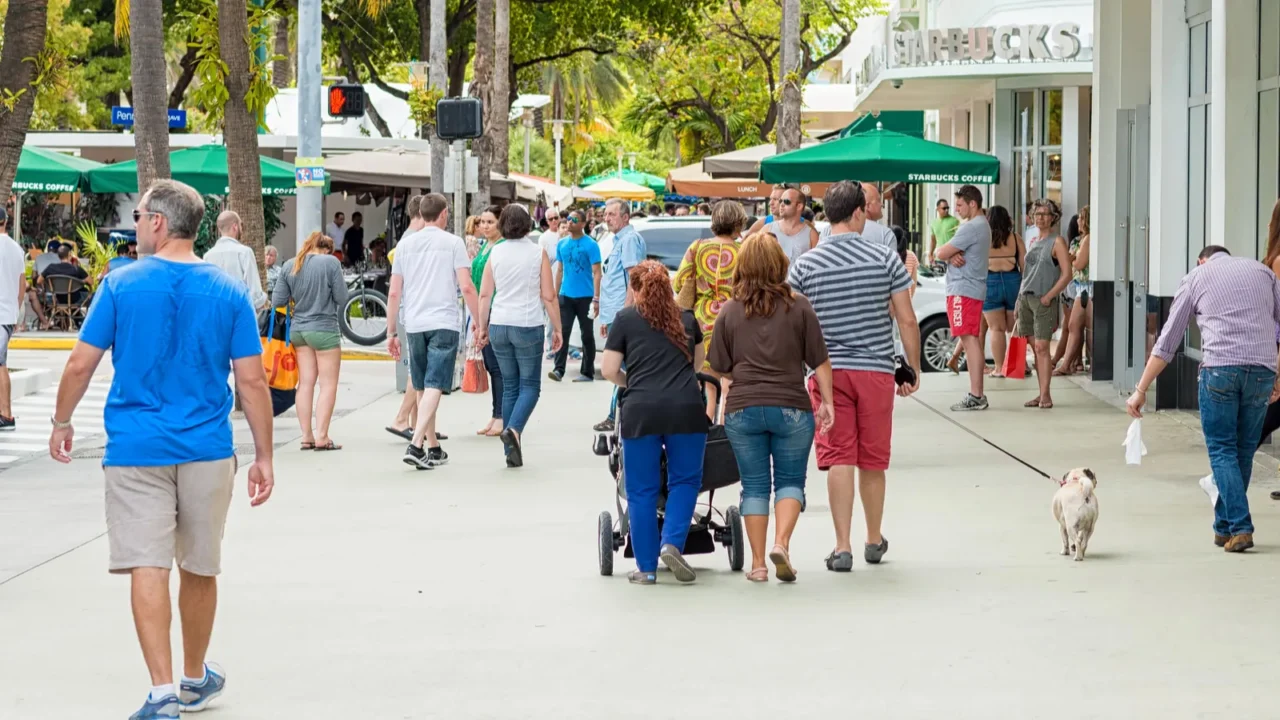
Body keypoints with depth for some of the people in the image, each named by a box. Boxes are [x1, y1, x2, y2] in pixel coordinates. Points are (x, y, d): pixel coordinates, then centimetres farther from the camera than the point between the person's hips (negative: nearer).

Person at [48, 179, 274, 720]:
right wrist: (264, 456, 4)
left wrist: (62, 422, 14)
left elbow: (80, 364, -2)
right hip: (207, 451, 2)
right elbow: (252, 380, -3)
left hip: (136, 451, -2)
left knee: (147, 568, -2)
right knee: (199, 569, 15)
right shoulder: (229, 292, -1)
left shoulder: (121, 284, -5)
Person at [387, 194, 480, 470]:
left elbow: (394, 293, 9)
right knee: (434, 386, -9)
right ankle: (416, 445, -24)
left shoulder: (405, 245, 10)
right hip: (444, 323, -4)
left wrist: (391, 332, 15)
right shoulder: (453, 243, 0)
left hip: (414, 325, 4)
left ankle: (433, 448, 24)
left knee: (422, 388, 15)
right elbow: (466, 287, -8)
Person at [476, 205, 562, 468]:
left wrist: (482, 327, 14)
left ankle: (512, 452, 10)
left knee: (509, 387, 11)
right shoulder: (538, 253, -4)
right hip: (528, 326, -3)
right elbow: (549, 296, -4)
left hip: (499, 326, 3)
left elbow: (484, 294, 4)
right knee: (530, 385, 6)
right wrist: (557, 329, 4)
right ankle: (514, 429, -21)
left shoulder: (496, 253, 3)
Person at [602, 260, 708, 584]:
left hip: (641, 411, -1)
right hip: (686, 408, 1)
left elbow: (609, 370, 5)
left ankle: (646, 567, 8)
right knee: (685, 480, 14)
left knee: (642, 490, 6)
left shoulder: (625, 318, 9)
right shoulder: (686, 319, 18)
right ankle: (672, 543, -6)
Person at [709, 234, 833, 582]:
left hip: (742, 408, 1)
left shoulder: (729, 312, 2)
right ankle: (781, 543, -12)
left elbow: (720, 367, 8)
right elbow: (819, 360, 0)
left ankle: (758, 563, 7)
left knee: (754, 485, 8)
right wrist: (827, 400, 8)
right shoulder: (799, 307, -2)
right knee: (790, 481, 9)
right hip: (791, 406, -1)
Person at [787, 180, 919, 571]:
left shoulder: (805, 265, -2)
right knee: (873, 460, 12)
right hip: (876, 369, 0)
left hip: (828, 371, 0)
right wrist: (914, 369, 9)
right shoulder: (885, 258, -4)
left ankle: (842, 547, -5)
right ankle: (874, 541, 28)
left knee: (838, 458, 1)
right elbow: (907, 321, -3)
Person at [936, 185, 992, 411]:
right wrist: (953, 256, -8)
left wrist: (950, 254, 5)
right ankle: (977, 395, 16)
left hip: (964, 290, -11)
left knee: (970, 340, -13)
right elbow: (946, 253, 14)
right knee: (973, 341, 13)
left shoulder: (971, 227, -16)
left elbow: (941, 253, -16)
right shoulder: (982, 225, 19)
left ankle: (976, 396, -17)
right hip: (973, 289, 11)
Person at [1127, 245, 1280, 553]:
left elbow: (1167, 342, 12)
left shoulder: (1196, 277, 15)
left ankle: (1240, 527, -8)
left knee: (1222, 450, 4)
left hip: (1219, 368, -2)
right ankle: (1224, 527, 19)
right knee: (1244, 451, 14)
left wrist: (1141, 390, 15)